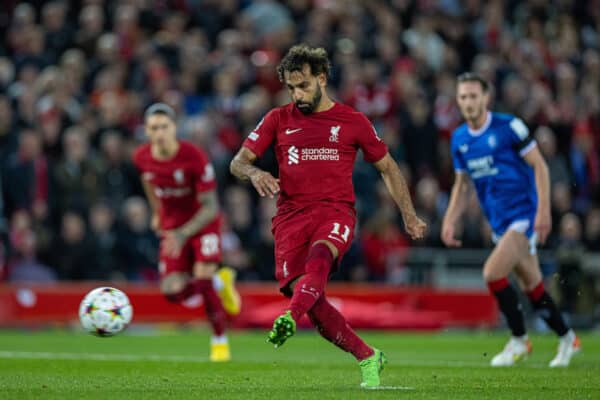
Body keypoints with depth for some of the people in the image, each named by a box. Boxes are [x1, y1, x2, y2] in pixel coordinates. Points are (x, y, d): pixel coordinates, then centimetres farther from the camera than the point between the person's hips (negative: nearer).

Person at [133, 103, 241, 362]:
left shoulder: (195, 158, -26)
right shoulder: (142, 157, -13)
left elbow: (210, 207, -24)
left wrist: (184, 234, -37)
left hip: (203, 223, -4)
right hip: (172, 227, 4)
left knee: (203, 280, -20)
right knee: (173, 292, -7)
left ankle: (220, 341, 3)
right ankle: (220, 282, 25)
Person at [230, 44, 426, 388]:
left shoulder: (353, 122, 10)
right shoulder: (278, 120, 12)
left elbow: (388, 167, 20)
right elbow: (238, 162, 9)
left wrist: (409, 215, 17)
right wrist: (253, 173, -15)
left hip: (336, 212, -2)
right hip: (291, 215, 2)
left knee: (319, 256, -37)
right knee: (313, 301, -14)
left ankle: (289, 320, -61)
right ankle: (367, 357, 2)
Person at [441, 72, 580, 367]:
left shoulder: (509, 127, -12)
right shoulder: (459, 139, 7)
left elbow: (539, 166, -10)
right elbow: (461, 185, 17)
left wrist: (543, 209, -18)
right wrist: (450, 221, 5)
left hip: (524, 213, -6)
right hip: (499, 221, 6)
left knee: (493, 273, -20)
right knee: (532, 285, 11)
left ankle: (519, 340, -4)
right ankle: (567, 338, 30)